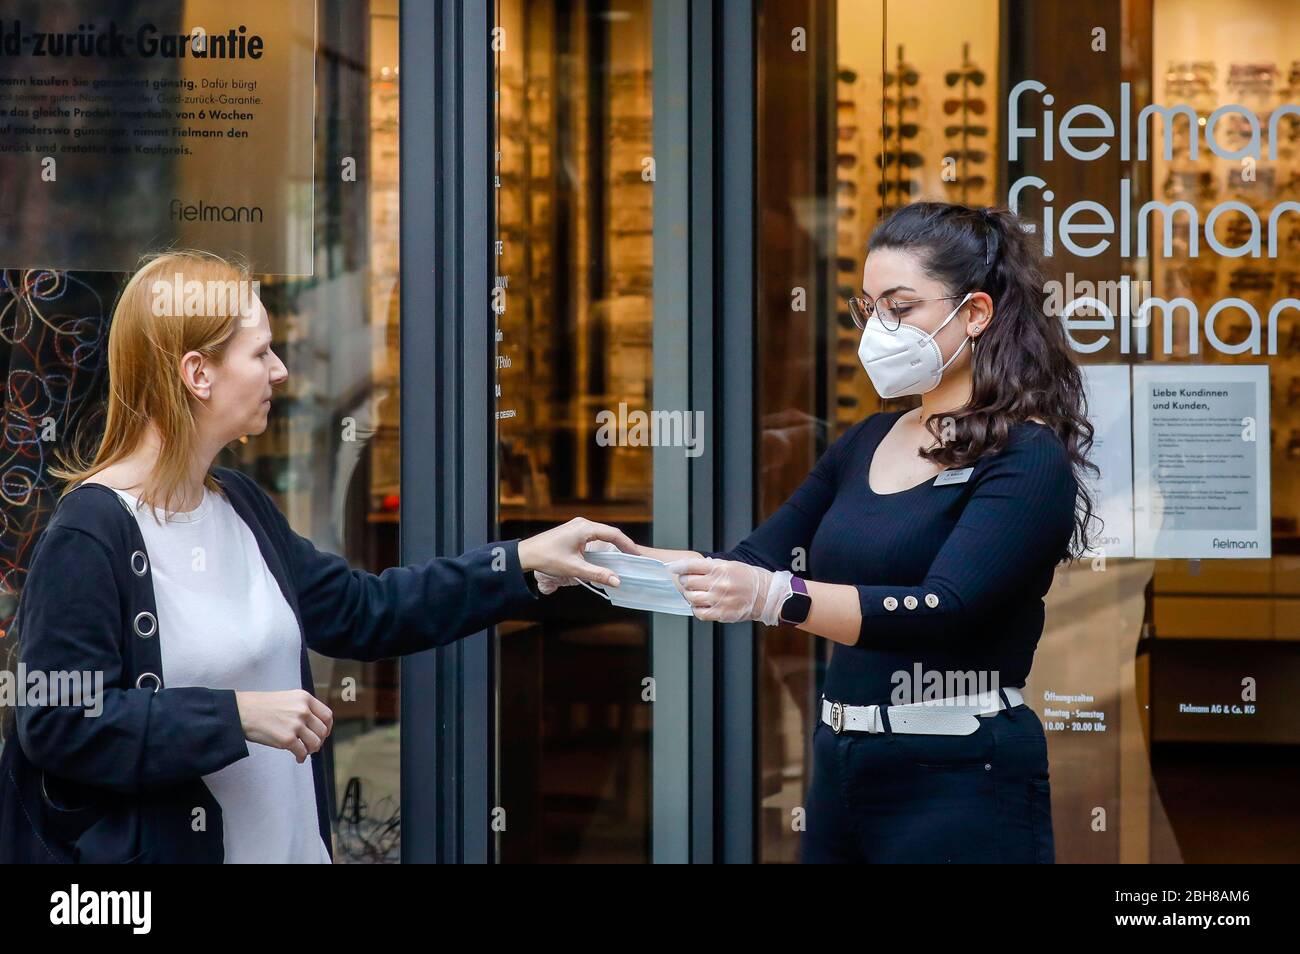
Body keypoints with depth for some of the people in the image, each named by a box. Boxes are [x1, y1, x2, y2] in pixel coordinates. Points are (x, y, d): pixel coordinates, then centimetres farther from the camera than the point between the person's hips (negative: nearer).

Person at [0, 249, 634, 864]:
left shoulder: (240, 504, 8)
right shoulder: (90, 531, -17)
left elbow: (363, 612, 14)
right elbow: (57, 724, -21)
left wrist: (525, 561, 8)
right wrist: (239, 715, -22)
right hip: (153, 845, -8)